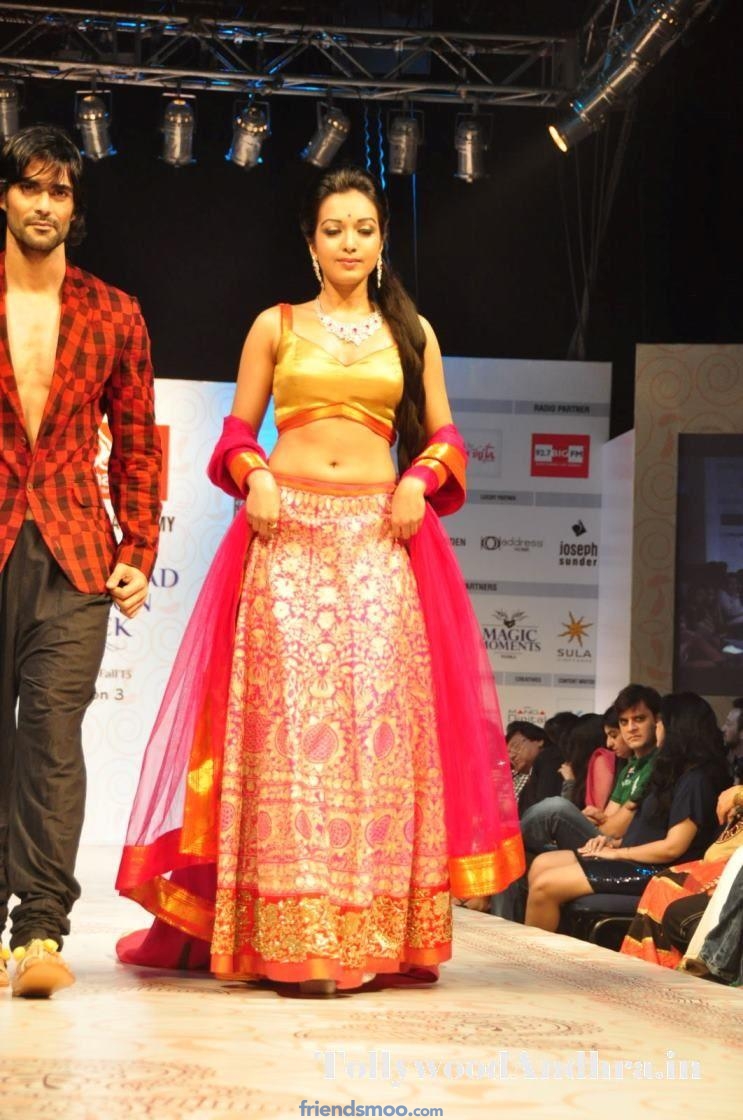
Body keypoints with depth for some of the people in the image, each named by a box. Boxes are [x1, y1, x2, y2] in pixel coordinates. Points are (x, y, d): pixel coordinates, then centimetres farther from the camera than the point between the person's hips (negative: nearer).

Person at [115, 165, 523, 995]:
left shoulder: (410, 332, 15)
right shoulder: (275, 326, 12)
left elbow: (442, 437, 15)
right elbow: (236, 431, 11)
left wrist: (421, 478, -5)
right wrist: (252, 477, -8)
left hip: (380, 538, 1)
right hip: (286, 535, -1)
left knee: (379, 714, -6)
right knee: (290, 715, -9)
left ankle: (373, 931, -3)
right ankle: (292, 936, -9)